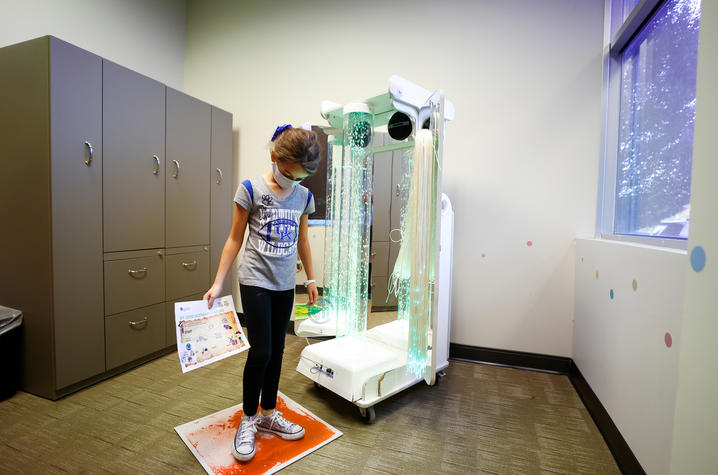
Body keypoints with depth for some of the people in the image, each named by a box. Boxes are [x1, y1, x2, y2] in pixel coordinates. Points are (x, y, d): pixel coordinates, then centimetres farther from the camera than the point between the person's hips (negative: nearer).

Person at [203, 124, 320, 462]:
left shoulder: (303, 196, 4)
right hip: (255, 282, -4)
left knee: (276, 351, 12)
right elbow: (235, 239, -4)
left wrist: (311, 279, 16)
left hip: (285, 285, 4)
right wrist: (217, 283, -5)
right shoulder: (251, 189, -8)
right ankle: (248, 420, 20)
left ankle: (268, 414, 31)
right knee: (260, 351, -4)